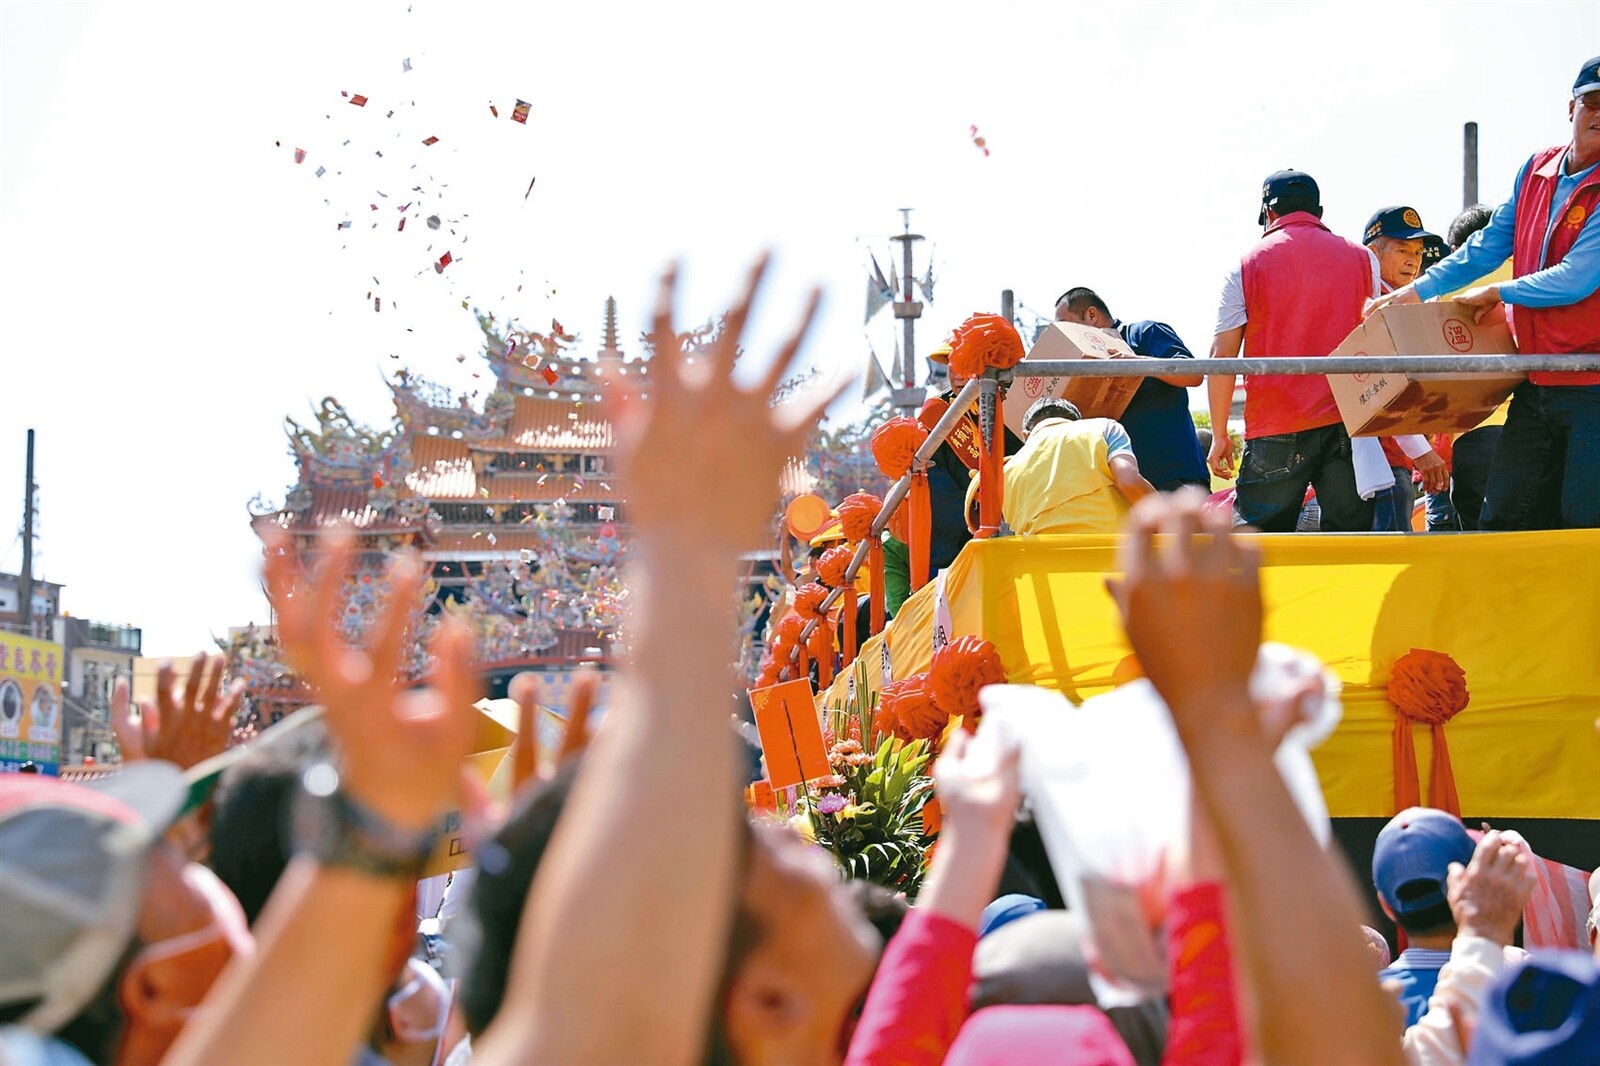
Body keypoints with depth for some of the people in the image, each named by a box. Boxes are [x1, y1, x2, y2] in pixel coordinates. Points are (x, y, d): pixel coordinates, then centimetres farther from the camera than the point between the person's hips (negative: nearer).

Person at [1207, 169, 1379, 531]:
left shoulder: (1248, 265, 4)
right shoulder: (1360, 259, 10)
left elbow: (1222, 355, -1)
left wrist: (1219, 435, 5)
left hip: (1275, 430, -2)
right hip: (1348, 425, 2)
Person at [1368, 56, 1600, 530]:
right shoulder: (1537, 169, 10)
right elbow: (1491, 243, 19)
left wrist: (1496, 293, -3)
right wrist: (1419, 289, 14)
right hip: (1536, 382, 7)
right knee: (1504, 518, 7)